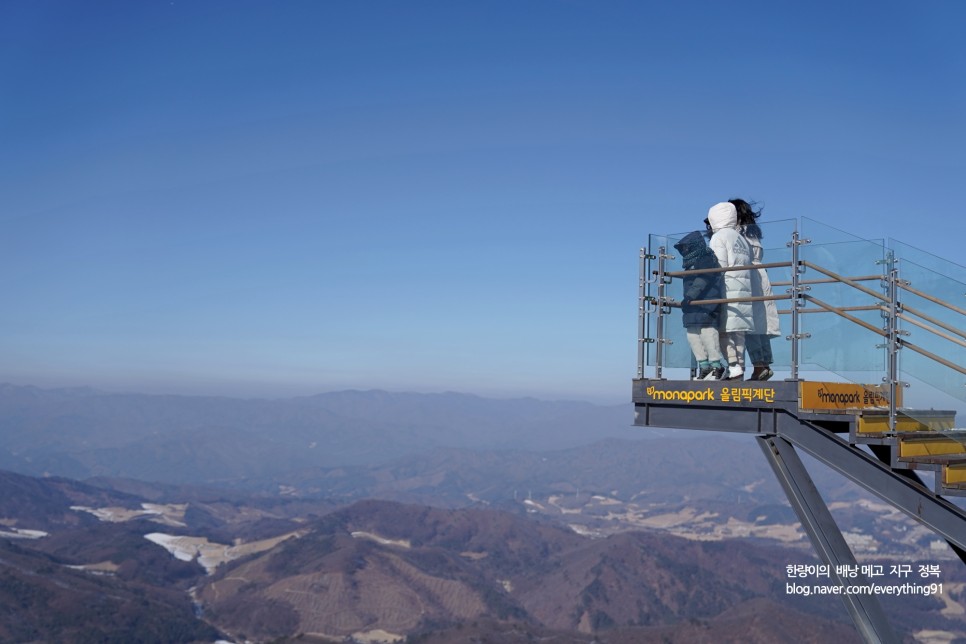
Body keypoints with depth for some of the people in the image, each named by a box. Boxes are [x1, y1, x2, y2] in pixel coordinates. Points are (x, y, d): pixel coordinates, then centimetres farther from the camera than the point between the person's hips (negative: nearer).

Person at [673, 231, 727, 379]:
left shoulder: (706, 259, -5)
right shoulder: (692, 263, 24)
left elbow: (702, 281, -17)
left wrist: (689, 296, -25)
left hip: (706, 306, -10)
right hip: (694, 308, 10)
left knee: (707, 332, -13)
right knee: (693, 336, 4)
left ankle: (717, 365, -7)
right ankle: (704, 365, 9)